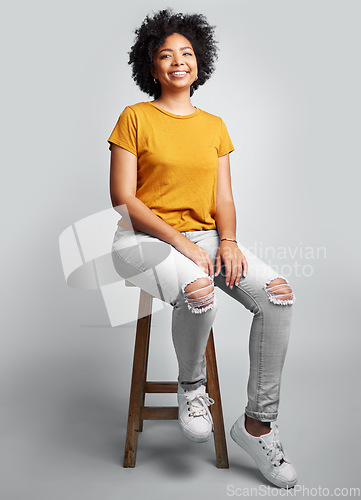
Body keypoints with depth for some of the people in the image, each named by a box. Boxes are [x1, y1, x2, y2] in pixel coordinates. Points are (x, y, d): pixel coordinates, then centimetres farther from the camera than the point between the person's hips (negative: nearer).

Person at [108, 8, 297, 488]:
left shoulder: (214, 125, 15)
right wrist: (179, 240, -17)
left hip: (205, 236, 5)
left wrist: (228, 240, -11)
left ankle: (258, 424, -5)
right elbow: (123, 199, -7)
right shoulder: (135, 118, 1)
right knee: (199, 294, -36)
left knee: (278, 295, -19)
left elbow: (223, 197, 10)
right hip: (145, 238, -4)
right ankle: (191, 385, -2)